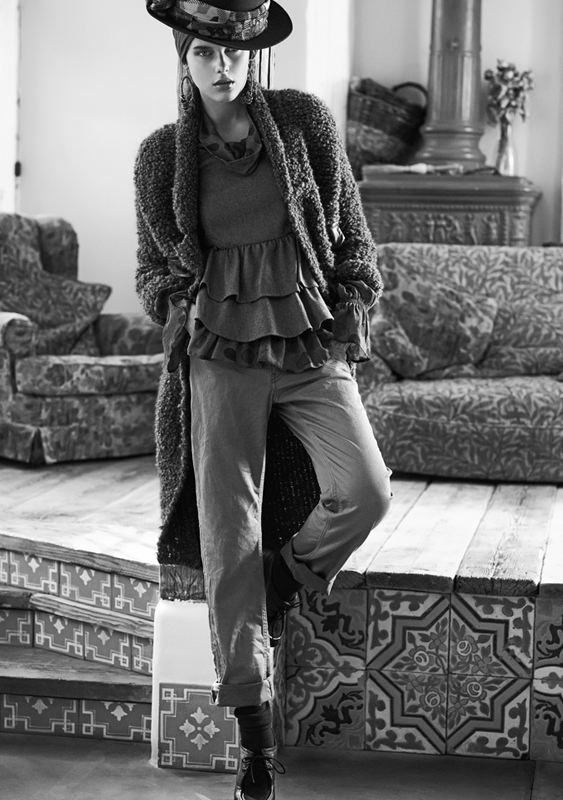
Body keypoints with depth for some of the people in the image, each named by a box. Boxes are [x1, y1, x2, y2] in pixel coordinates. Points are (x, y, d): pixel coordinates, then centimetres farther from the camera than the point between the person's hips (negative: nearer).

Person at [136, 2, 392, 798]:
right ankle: (254, 726, 9)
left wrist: (351, 313, 4)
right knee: (230, 537, -2)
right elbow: (154, 267, 15)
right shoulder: (162, 155, 2)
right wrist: (178, 309, -2)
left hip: (312, 349, 0)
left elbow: (351, 230, 9)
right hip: (221, 355, 0)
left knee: (366, 492, -20)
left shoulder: (304, 121, 1)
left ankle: (292, 569, 15)